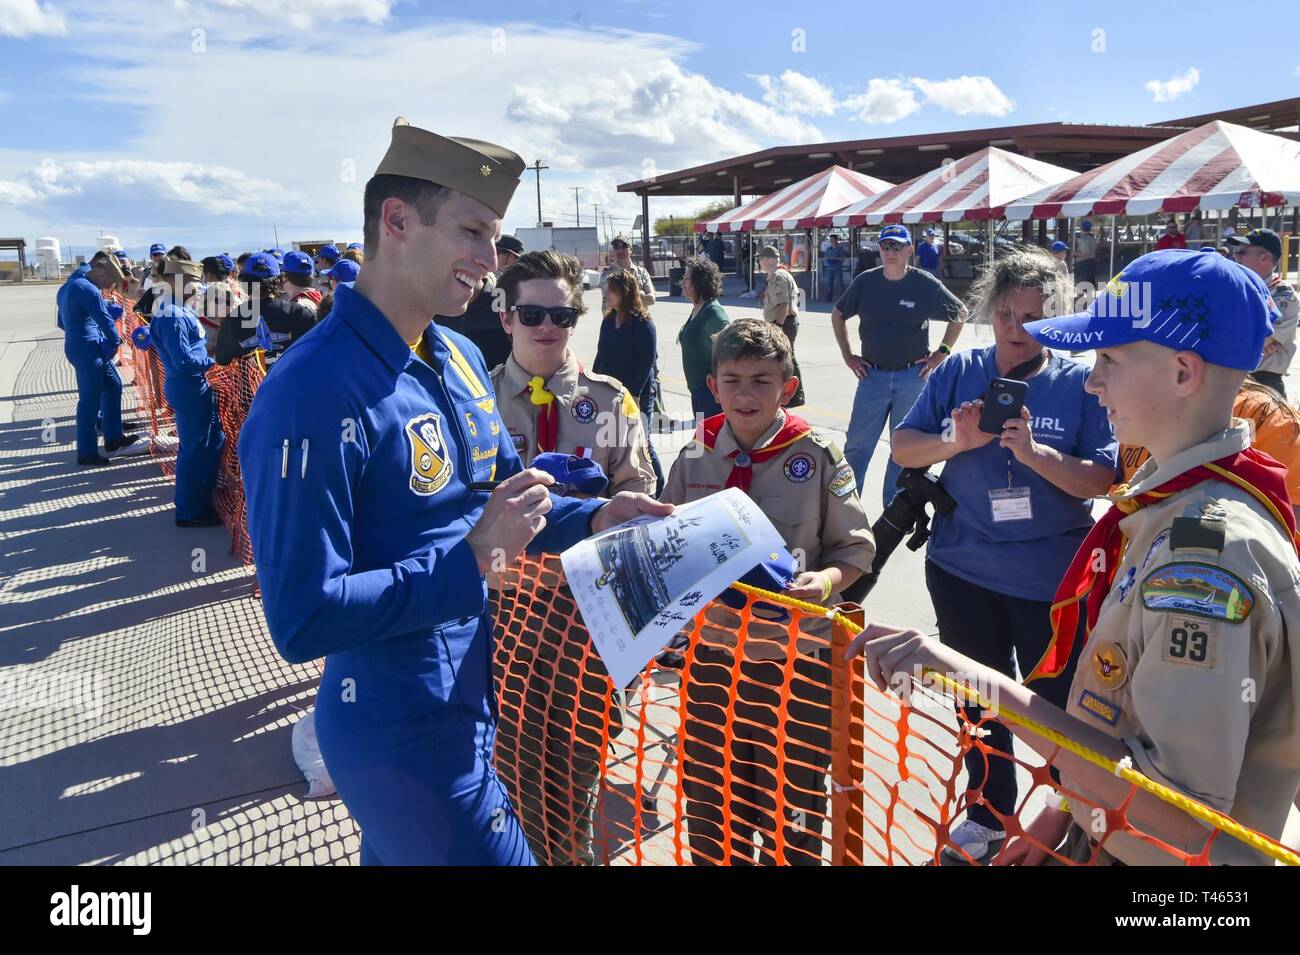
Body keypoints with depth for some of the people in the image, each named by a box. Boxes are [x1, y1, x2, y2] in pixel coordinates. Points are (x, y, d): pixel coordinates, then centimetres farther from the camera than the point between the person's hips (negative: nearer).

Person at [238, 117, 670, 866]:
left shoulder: (462, 360, 3)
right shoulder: (315, 392, -25)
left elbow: (499, 498, 15)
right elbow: (303, 621, -26)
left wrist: (592, 518, -3)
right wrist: (471, 559, -29)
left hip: (469, 703, 8)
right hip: (399, 731, -8)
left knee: (398, 851, 27)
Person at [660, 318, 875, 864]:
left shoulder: (817, 456, -8)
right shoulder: (694, 459, -1)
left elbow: (855, 547, -2)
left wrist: (827, 580, -21)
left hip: (795, 653, -3)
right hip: (712, 647, 3)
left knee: (790, 808, 13)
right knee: (708, 801, 19)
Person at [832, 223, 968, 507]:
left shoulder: (926, 284, -3)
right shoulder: (865, 282, 1)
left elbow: (960, 313, 10)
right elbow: (837, 315, 15)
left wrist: (942, 352, 4)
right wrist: (847, 355, 9)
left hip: (913, 376, -1)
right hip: (872, 375, 1)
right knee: (856, 444, 1)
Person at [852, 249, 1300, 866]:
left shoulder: (1209, 551, -28)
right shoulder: (1170, 503, 2)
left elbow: (1183, 808, -31)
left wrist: (990, 688, -34)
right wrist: (1072, 808, 10)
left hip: (1156, 855, -7)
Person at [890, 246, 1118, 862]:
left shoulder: (1081, 384, -7)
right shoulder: (959, 372, 0)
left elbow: (1104, 480, -11)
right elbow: (903, 448, 0)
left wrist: (1035, 454, -26)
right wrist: (957, 442, -18)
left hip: (1052, 579, -3)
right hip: (963, 570, 3)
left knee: (1058, 703, 8)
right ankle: (989, 816, 40)